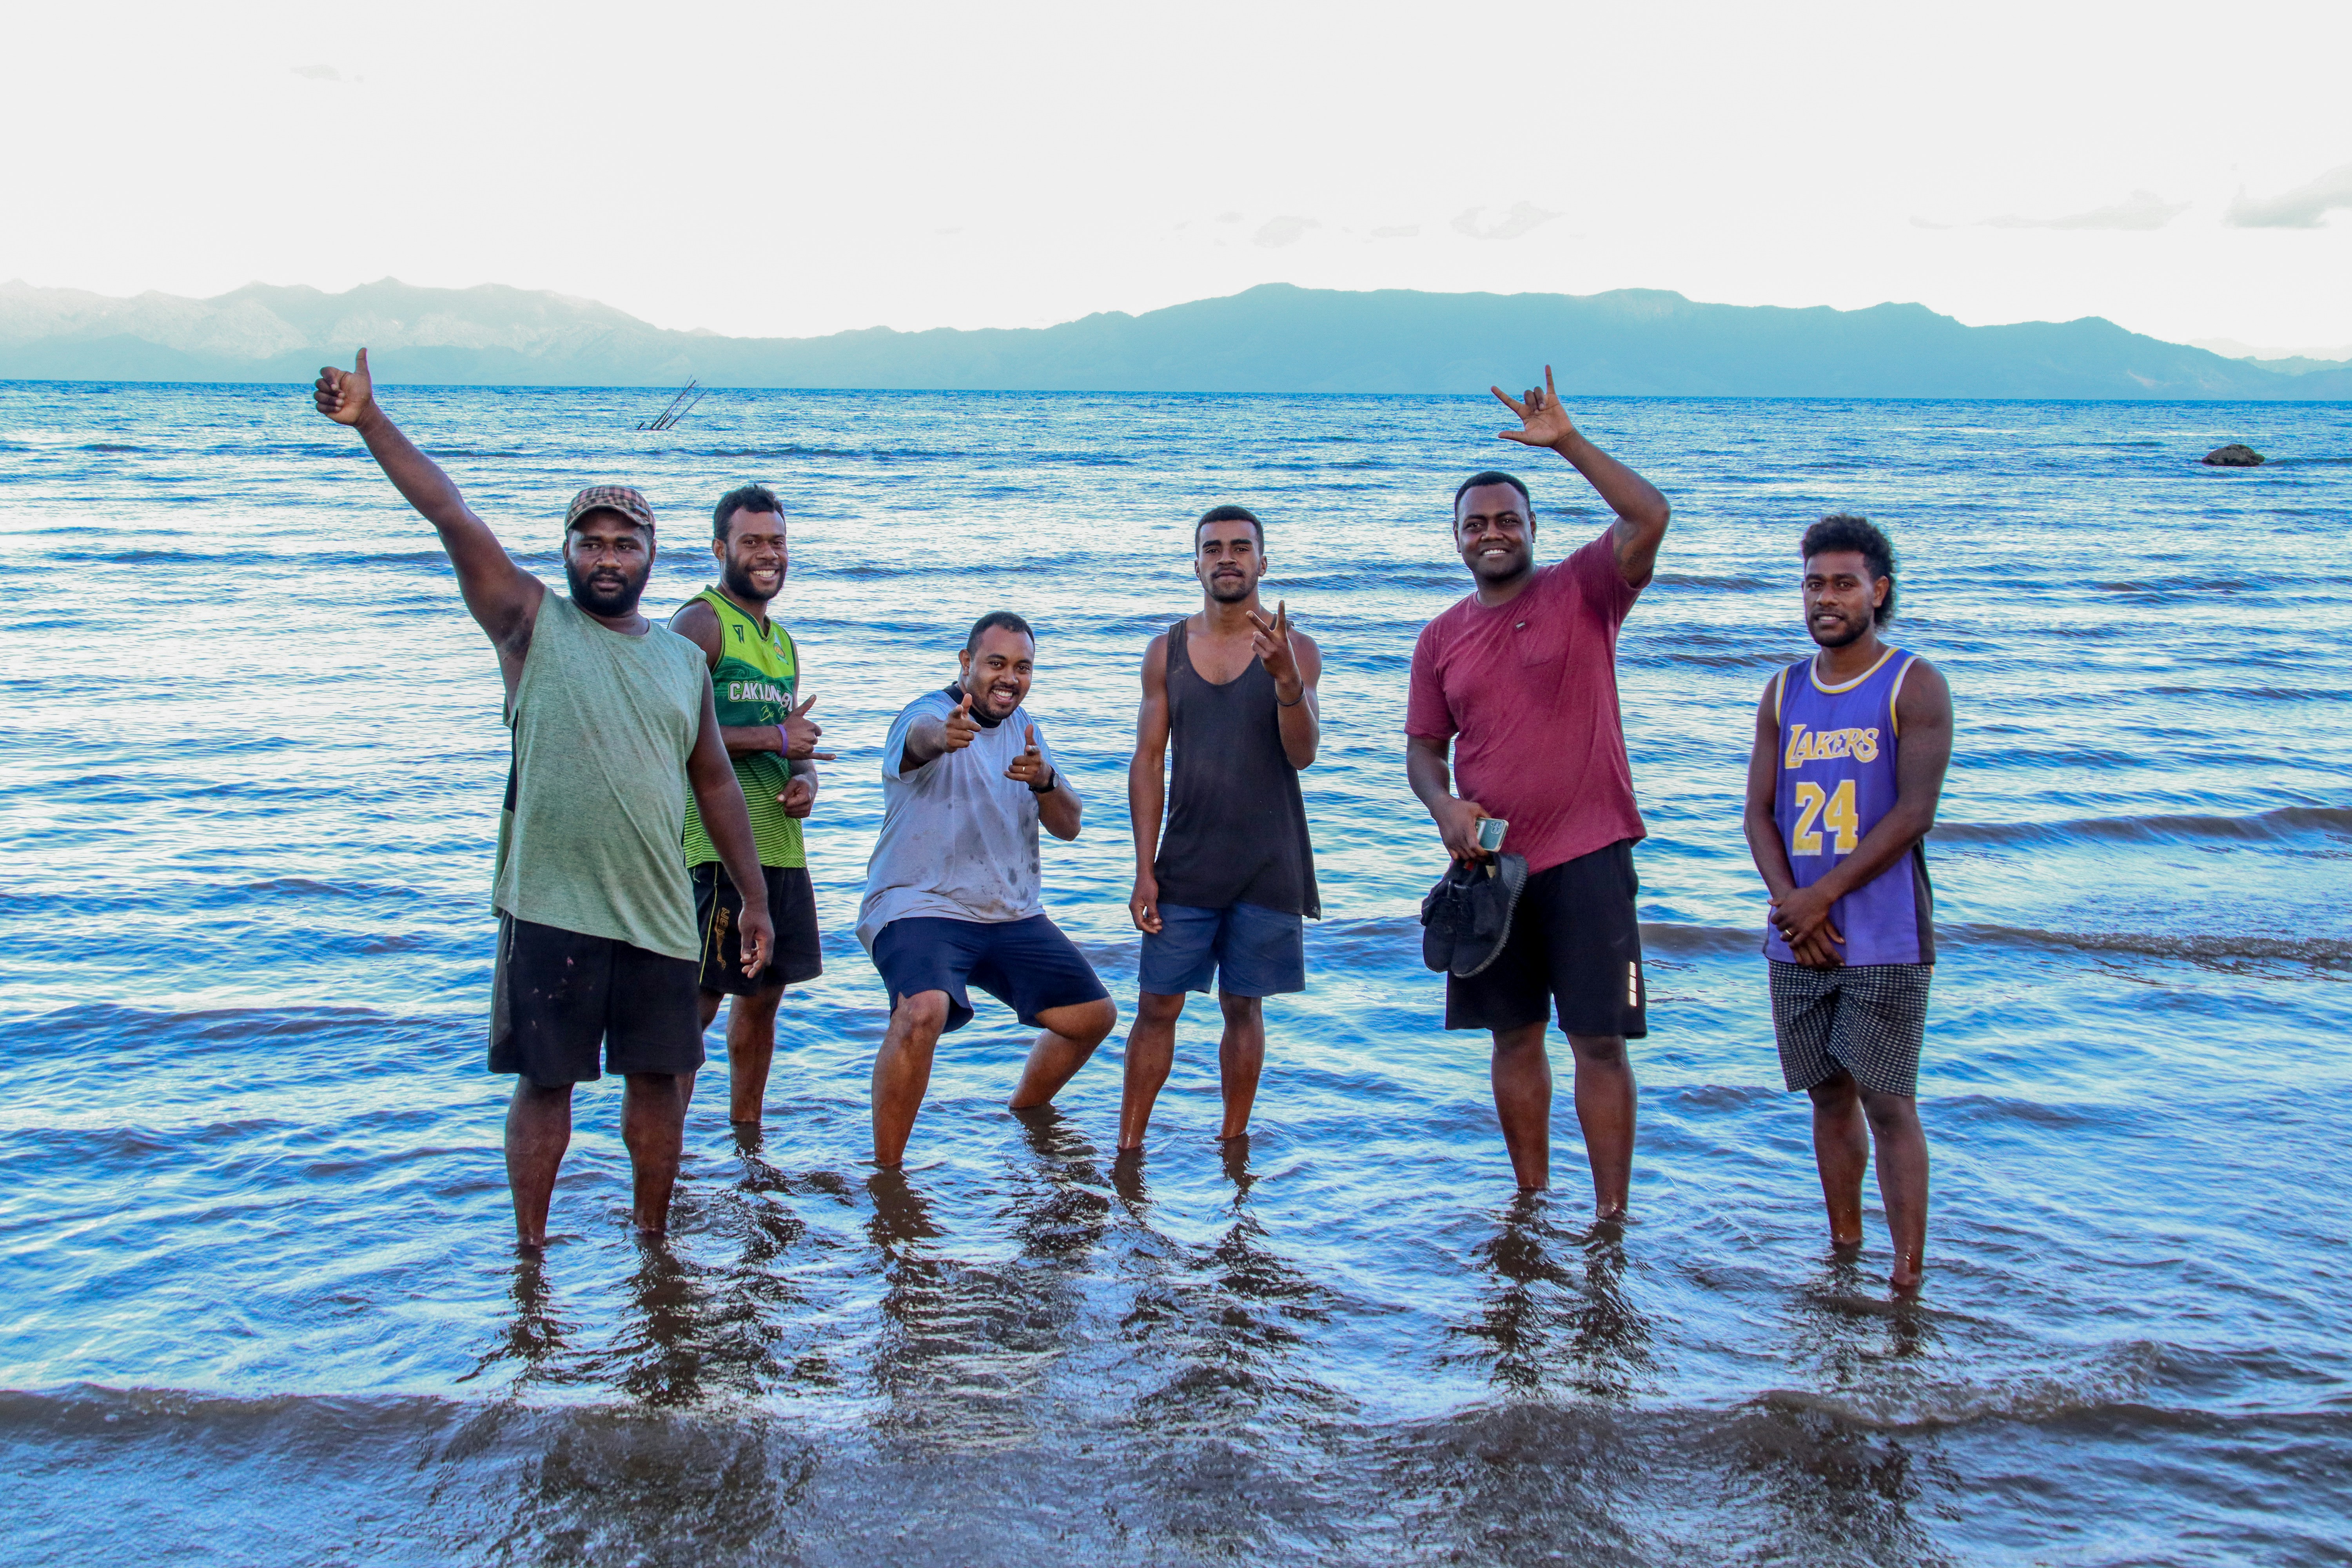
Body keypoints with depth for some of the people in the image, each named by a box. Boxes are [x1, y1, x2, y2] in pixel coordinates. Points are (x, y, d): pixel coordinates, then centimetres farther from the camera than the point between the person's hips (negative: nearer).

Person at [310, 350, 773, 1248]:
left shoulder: (684, 659, 11)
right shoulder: (531, 624, 1)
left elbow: (714, 783, 17)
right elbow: (452, 517, -10)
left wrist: (754, 895, 16)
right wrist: (370, 422, -19)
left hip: (659, 913, 4)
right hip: (550, 907, -3)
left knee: (658, 1078, 10)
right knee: (545, 1082, 3)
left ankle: (653, 1240, 26)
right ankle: (530, 1252, 17)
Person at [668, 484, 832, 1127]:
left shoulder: (781, 640, 20)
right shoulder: (700, 623, -7)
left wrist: (804, 779, 1)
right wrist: (777, 739, -14)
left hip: (781, 845, 8)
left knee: (762, 996, 15)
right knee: (697, 1001, -7)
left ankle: (746, 1134, 27)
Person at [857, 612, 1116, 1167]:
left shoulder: (1023, 727, 10)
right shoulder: (930, 713, -12)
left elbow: (1068, 827, 5)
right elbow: (919, 738, -39)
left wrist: (1045, 781, -18)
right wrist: (943, 736, -65)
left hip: (1012, 915, 8)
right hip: (921, 908, -7)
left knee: (1094, 1016, 11)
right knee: (923, 1011, -34)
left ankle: (1024, 1113, 36)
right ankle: (885, 1173, -23)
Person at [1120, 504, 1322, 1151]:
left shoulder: (1295, 649, -1)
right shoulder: (1167, 650, 5)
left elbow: (1302, 754, -12)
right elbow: (1148, 763, 5)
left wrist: (1285, 677, -31)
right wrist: (1145, 869, 0)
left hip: (1266, 868, -1)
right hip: (1186, 864, 1)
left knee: (1243, 1006, 6)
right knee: (1157, 1006, 0)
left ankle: (1232, 1147, 19)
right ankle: (1128, 1151, 8)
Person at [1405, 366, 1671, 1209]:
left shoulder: (1583, 592, -2)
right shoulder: (1442, 639, 9)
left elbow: (1649, 517, -18)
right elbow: (1423, 747, 14)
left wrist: (1567, 440, -21)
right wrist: (1444, 805, -7)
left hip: (1586, 854, -4)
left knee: (1599, 1041, -4)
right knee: (1515, 1037, 13)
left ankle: (1612, 1217, 2)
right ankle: (1531, 1203, 26)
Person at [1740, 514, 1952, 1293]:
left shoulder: (1914, 686, -3)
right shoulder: (1784, 692, 11)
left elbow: (1915, 811, -12)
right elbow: (1760, 813, 8)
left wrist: (1823, 895, -14)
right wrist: (1791, 905, -8)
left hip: (1885, 940, -5)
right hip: (1799, 936, 5)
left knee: (1887, 1103, -5)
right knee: (1829, 1097, 12)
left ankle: (1908, 1276, 0)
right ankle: (1841, 1251, 24)